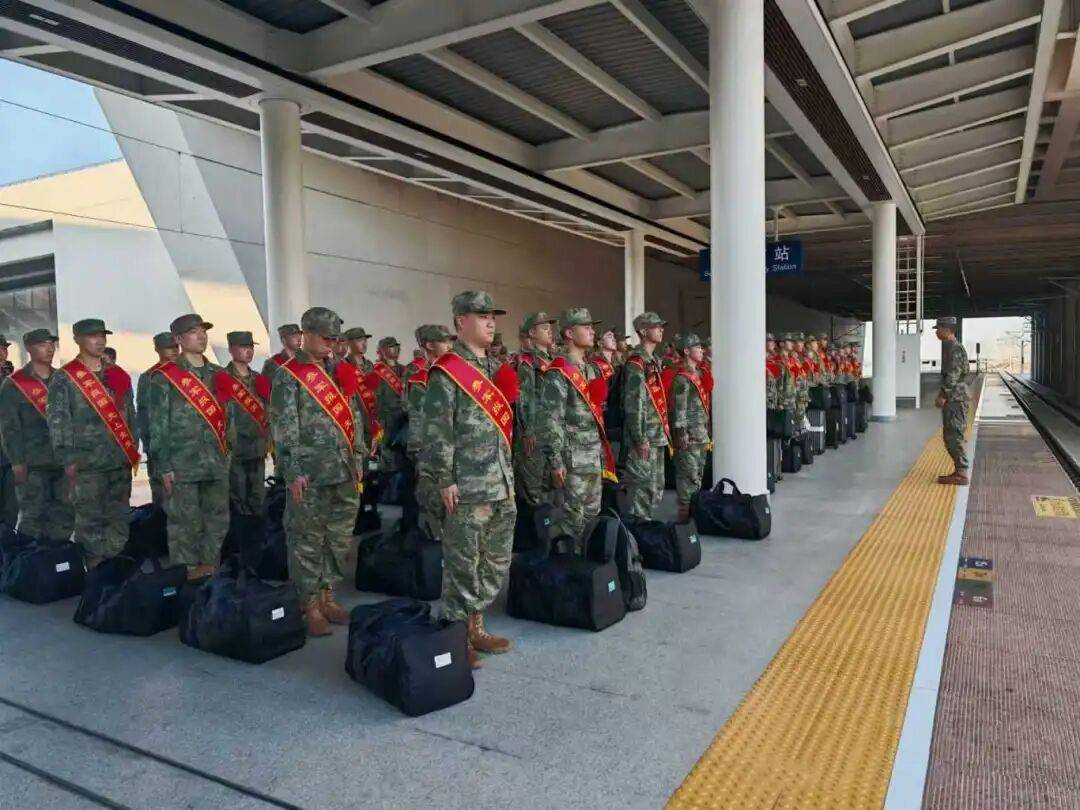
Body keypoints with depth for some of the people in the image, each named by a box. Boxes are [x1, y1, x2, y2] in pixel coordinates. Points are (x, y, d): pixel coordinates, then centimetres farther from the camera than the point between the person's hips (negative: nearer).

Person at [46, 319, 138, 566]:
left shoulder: (118, 375, 14)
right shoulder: (63, 378, -2)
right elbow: (57, 420, -7)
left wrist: (133, 450, 13)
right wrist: (69, 459, -13)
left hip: (121, 461, 5)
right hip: (87, 463, -5)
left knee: (120, 520, 9)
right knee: (90, 522, -1)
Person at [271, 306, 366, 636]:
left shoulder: (338, 372, 15)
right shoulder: (289, 376, -4)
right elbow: (283, 428, -9)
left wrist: (358, 459, 12)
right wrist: (293, 472, -14)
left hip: (345, 473, 6)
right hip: (310, 474, -6)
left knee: (339, 540, 11)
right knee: (308, 541, 1)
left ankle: (328, 597, 24)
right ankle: (310, 606, 11)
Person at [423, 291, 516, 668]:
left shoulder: (495, 368, 15)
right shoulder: (447, 372, -10)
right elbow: (436, 431, -14)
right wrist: (445, 479, -17)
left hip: (501, 485, 8)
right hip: (468, 487, -8)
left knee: (496, 562, 15)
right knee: (462, 564, 2)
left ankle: (476, 626, 30)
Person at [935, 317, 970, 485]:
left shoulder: (955, 348, -14)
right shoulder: (949, 347, 17)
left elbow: (953, 375, -21)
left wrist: (943, 396, -22)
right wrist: (943, 394, 22)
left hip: (955, 399, -10)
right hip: (952, 398, 10)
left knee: (953, 436, -9)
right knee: (951, 436, 13)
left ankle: (961, 474, -7)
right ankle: (959, 471, 18)